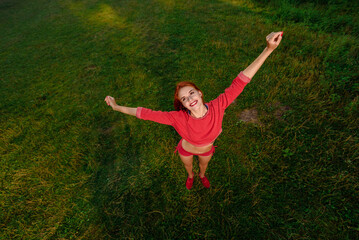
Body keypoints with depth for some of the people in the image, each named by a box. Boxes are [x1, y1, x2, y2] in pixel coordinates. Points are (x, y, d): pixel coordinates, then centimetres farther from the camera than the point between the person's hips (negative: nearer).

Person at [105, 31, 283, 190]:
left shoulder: (217, 107, -39)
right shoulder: (178, 118, -42)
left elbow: (240, 82, -44)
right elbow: (147, 114, -37)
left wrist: (269, 49, -48)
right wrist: (117, 107, -30)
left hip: (207, 149, 2)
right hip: (187, 149, -1)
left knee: (204, 164, 36)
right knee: (188, 165, 35)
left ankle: (202, 175, 75)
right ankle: (190, 176, 74)